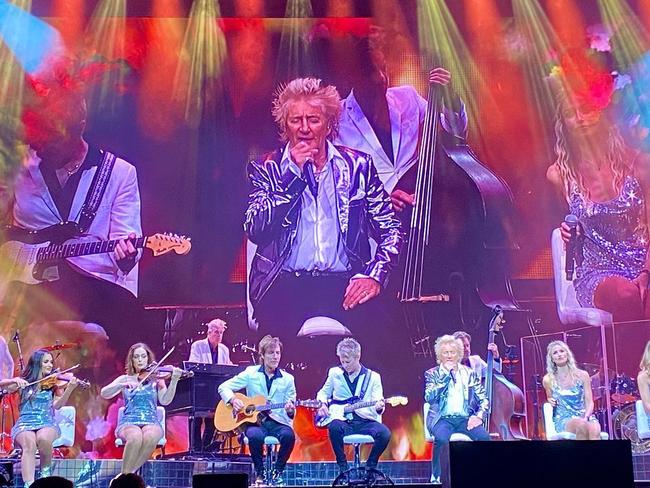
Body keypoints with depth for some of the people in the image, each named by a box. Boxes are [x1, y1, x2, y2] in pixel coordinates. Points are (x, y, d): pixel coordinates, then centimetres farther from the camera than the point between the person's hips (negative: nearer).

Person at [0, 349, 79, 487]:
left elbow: (57, 405, -7)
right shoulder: (24, 382, 10)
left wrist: (69, 389, -23)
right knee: (29, 443, -35)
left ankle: (45, 471, -5)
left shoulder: (54, 383, 8)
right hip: (25, 423, 0)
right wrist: (15, 380, -21)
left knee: (43, 438, -35)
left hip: (47, 423, 0)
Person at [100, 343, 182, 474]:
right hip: (129, 422, 0)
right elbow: (104, 393, -1)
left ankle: (130, 472, -19)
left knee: (150, 437, -37)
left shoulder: (156, 378, 11)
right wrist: (123, 384, -18)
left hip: (151, 422, 0)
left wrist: (174, 380, -19)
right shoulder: (125, 379, 14)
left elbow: (165, 400, -4)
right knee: (135, 437, -37)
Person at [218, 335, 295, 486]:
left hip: (278, 421, 1)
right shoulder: (251, 373, 7)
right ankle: (260, 472, -7)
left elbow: (291, 413, 9)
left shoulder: (287, 379, 9)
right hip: (254, 420, -1)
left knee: (289, 435, -33)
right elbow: (223, 387, 7)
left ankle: (277, 471, -6)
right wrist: (233, 400, -12)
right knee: (256, 436, -36)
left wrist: (290, 410, -15)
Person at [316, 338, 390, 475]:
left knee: (384, 433, -31)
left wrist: (379, 407, -24)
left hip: (365, 421, 0)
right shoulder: (335, 373, 11)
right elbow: (324, 392, 25)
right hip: (343, 421, 0)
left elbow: (378, 402, 0)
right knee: (335, 426, -36)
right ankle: (343, 467, -14)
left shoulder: (373, 377, 6)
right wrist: (323, 404, 3)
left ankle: (371, 467, -3)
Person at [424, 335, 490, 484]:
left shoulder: (469, 373, 13)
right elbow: (429, 398, -10)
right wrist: (447, 375, -10)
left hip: (465, 419, 2)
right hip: (442, 419, -2)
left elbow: (484, 400, 10)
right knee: (442, 438, -35)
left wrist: (479, 416, -10)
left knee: (484, 437, -28)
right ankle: (436, 477, -16)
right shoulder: (432, 374, 7)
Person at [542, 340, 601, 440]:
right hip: (563, 420, -1)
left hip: (585, 417, 2)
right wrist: (550, 401, -1)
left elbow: (589, 402, 5)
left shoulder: (582, 375, 7)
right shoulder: (548, 380, 4)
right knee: (581, 424, -37)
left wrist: (586, 417, -14)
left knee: (594, 430, -35)